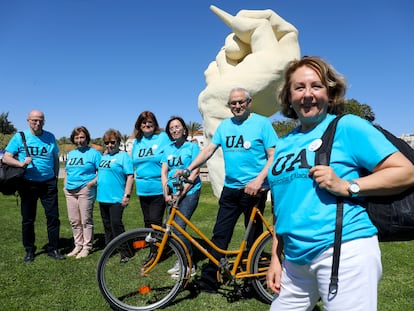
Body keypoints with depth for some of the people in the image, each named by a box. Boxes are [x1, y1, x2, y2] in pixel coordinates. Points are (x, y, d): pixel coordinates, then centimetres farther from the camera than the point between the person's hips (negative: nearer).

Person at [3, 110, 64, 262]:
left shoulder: (50, 137, 6)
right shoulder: (19, 137, -1)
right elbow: (6, 158, -4)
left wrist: (55, 177, 5)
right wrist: (21, 163, -22)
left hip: (48, 183, 1)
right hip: (28, 184, -1)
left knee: (53, 217, 2)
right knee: (28, 219, 9)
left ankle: (53, 249, 14)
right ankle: (29, 250, 24)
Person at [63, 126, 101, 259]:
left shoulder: (94, 153, -2)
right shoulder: (71, 154, 19)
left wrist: (92, 182, -17)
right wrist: (65, 185, 13)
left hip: (85, 189, -6)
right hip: (70, 191, 7)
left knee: (86, 220, -2)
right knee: (74, 221, 10)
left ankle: (87, 247, 8)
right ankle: (78, 245, 21)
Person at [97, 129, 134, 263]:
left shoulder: (123, 156, -8)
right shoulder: (103, 156, 15)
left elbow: (130, 176, -14)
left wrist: (127, 195, -19)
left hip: (116, 198, -7)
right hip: (102, 197, 7)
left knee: (116, 224, -8)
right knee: (107, 225, 16)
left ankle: (125, 253, 2)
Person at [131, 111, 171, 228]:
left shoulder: (163, 137, -3)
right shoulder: (137, 141, 12)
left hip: (158, 189, -5)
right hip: (143, 189, 5)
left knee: (155, 222, -6)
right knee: (147, 222, 13)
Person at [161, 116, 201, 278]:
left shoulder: (192, 146, -1)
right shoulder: (168, 149, 13)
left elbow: (195, 171, -8)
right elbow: (164, 172, 8)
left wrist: (182, 191, -15)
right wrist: (166, 194, -3)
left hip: (189, 192, -5)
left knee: (178, 228, -14)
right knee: (175, 228, 6)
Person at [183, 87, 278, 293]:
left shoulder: (262, 123, -4)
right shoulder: (225, 125, 11)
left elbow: (273, 156, -8)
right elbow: (209, 149, 7)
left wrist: (259, 180, -21)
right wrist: (189, 169, -4)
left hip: (253, 189, -4)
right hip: (230, 188, 5)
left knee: (253, 238, 8)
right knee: (220, 235, 6)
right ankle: (209, 279, 15)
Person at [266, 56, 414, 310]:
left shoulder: (348, 126, -4)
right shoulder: (284, 145, 12)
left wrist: (346, 186, -19)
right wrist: (276, 257, 15)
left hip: (345, 250, -6)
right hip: (295, 259, 6)